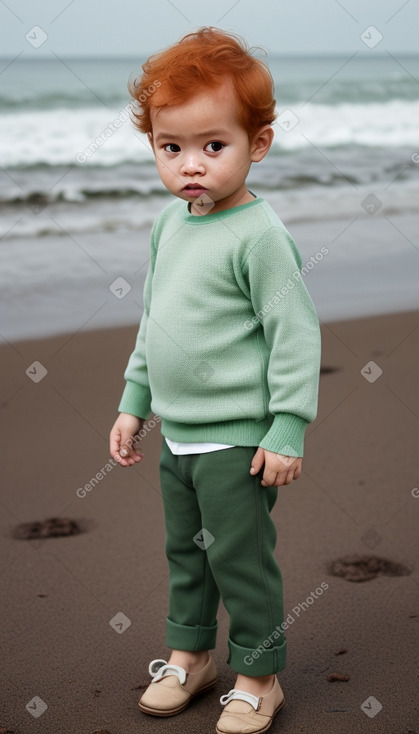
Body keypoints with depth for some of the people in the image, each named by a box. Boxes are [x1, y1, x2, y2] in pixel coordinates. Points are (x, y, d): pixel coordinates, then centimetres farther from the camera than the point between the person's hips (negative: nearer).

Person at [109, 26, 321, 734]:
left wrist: (288, 430, -18)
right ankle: (190, 651, 39)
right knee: (184, 549, 20)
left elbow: (296, 332, -18)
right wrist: (134, 403, 17)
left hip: (237, 437, -7)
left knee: (239, 556, 4)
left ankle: (258, 675, 22)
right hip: (177, 434, 8)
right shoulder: (169, 223, 6)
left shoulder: (258, 234, -18)